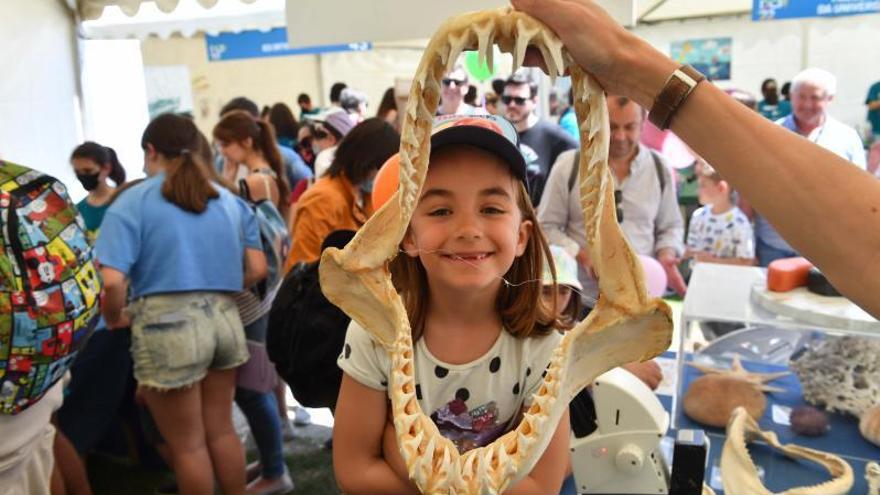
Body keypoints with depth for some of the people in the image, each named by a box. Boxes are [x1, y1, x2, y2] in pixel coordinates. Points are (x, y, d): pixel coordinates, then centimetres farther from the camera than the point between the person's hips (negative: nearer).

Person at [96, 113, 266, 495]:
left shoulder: (132, 202, -5)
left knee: (186, 444, 14)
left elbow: (113, 281, -15)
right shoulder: (230, 201, 9)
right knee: (221, 430, 22)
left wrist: (115, 318, 3)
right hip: (225, 318, 5)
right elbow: (257, 269, 7)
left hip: (167, 325, -5)